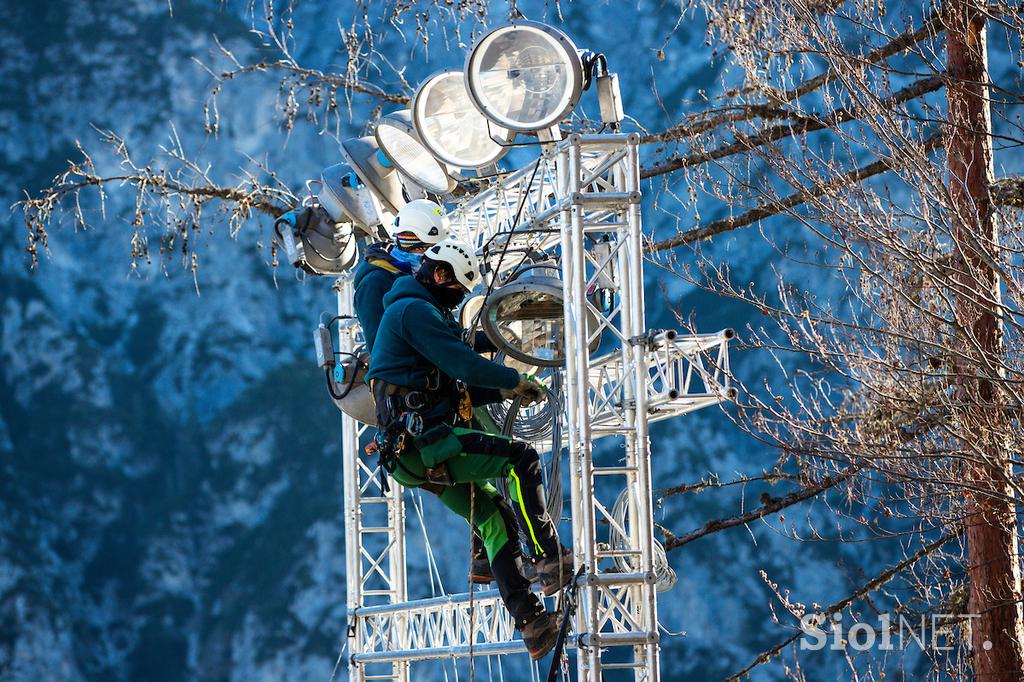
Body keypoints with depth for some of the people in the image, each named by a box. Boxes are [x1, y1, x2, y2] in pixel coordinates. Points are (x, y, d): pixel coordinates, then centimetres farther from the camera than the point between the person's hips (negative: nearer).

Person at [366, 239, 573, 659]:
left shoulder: (412, 311, 28)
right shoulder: (416, 310, -8)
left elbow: (449, 386, 30)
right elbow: (462, 363, -18)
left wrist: (501, 392, 21)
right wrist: (517, 381, -6)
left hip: (415, 452, 11)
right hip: (425, 440, -11)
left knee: (496, 522, 10)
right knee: (522, 459, -14)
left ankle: (530, 623, 6)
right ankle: (549, 558, -17)